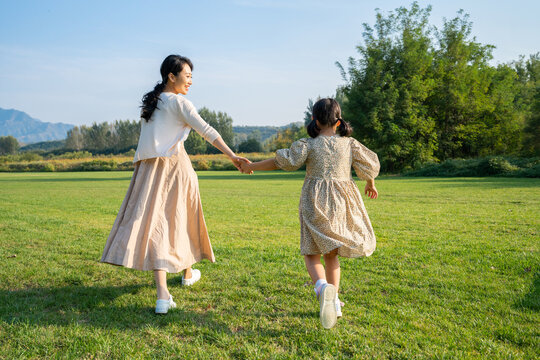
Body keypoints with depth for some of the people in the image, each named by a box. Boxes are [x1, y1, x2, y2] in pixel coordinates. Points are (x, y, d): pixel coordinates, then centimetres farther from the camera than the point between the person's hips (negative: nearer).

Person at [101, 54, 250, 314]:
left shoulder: (149, 103, 16)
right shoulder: (179, 102, -4)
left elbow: (148, 139, 17)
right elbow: (206, 131, -14)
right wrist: (232, 156, -19)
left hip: (148, 168, 5)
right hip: (174, 166, -5)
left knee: (155, 222, -4)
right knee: (181, 220, 13)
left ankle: (163, 295, -13)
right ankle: (188, 272, 36)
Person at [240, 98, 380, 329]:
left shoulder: (309, 145, -3)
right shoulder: (349, 144, 5)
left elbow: (280, 161, -5)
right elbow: (370, 165, 14)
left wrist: (251, 167, 7)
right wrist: (371, 184, 35)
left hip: (315, 204, -3)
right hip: (342, 203, 3)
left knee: (311, 253, 5)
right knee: (331, 253, 18)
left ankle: (323, 287, -24)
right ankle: (334, 302, 19)